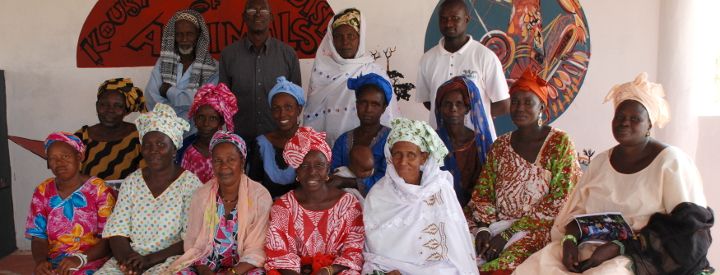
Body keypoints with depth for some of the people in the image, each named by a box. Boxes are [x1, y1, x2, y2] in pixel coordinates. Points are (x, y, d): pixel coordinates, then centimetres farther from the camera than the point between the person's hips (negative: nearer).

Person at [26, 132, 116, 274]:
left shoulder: (99, 189, -4)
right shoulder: (42, 192, 8)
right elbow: (38, 238, 7)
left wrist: (81, 258, -20)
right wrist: (40, 261, -13)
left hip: (91, 260, -4)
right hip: (53, 263, 4)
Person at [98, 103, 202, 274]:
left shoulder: (189, 183, -3)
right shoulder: (132, 181, 10)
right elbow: (116, 230, 5)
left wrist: (150, 260, -15)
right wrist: (128, 257, -14)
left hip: (171, 260, -3)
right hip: (131, 258, 3)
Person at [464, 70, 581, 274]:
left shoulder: (560, 143, -2)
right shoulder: (500, 145, 12)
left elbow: (560, 202, -9)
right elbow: (482, 193, 10)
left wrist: (508, 233, -14)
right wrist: (484, 228, -10)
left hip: (537, 229, -4)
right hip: (494, 226, 4)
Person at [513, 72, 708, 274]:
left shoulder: (671, 161, -4)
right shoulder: (601, 161, 14)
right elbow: (578, 210, 13)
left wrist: (619, 248, -18)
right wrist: (570, 239, -10)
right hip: (592, 249, 5)